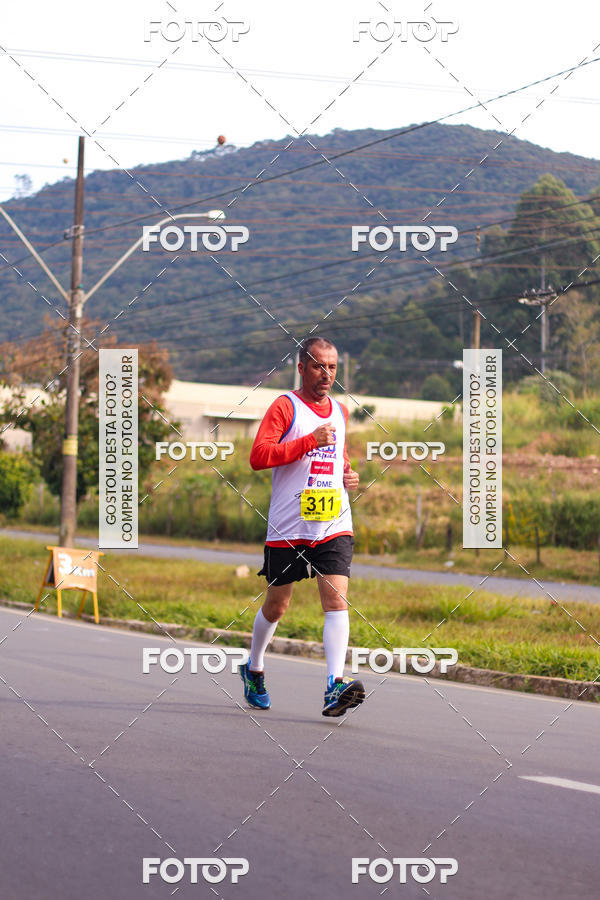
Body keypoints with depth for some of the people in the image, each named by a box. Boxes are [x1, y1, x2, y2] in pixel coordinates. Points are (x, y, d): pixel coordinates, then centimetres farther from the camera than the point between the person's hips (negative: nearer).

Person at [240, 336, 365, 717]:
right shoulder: (285, 407, -4)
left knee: (337, 599, -15)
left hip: (334, 525, 4)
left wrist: (349, 475, 11)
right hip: (289, 525, -3)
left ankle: (336, 685, -23)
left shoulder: (340, 411, 15)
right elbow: (258, 456, -17)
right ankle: (254, 668, 35)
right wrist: (310, 442, -22)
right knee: (277, 604, 10)